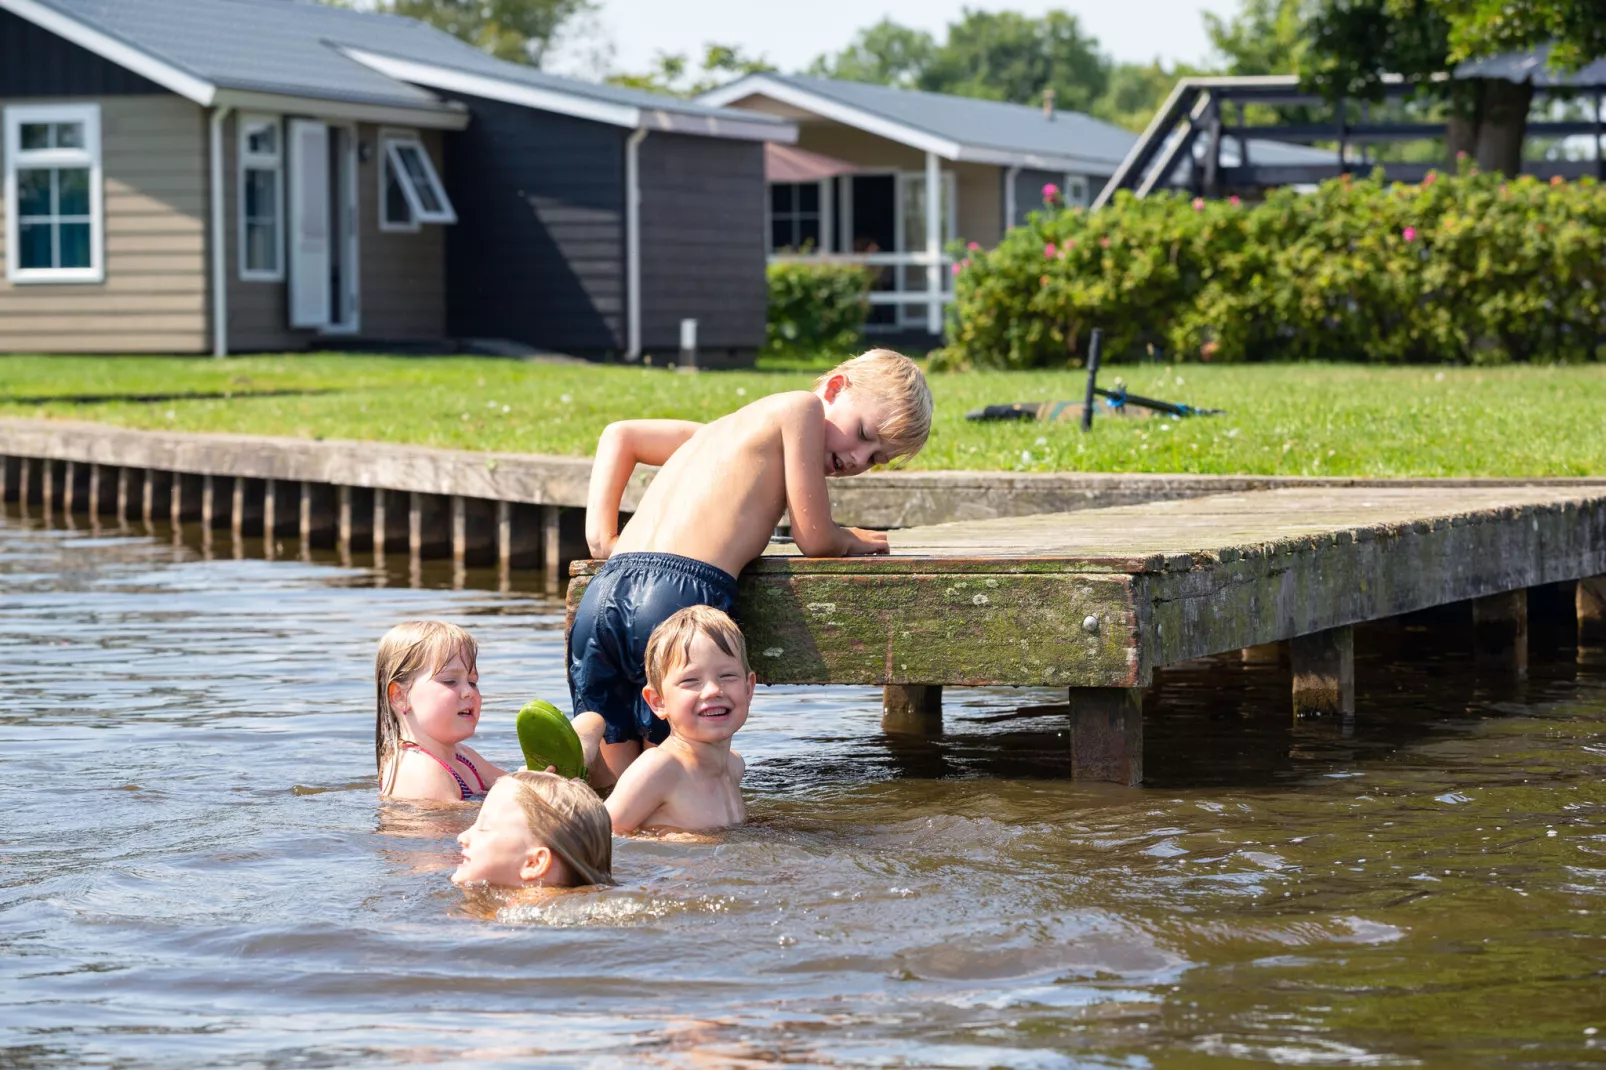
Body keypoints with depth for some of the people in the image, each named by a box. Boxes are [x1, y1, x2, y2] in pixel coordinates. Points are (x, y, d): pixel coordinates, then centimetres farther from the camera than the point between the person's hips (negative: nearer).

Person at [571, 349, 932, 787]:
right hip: (682, 591, -8)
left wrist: (602, 535, 27)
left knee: (615, 787, 14)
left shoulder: (728, 427, 32)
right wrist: (853, 540, 31)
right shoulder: (801, 406, 8)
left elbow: (620, 436, 40)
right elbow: (814, 540, 8)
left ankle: (582, 736, -15)